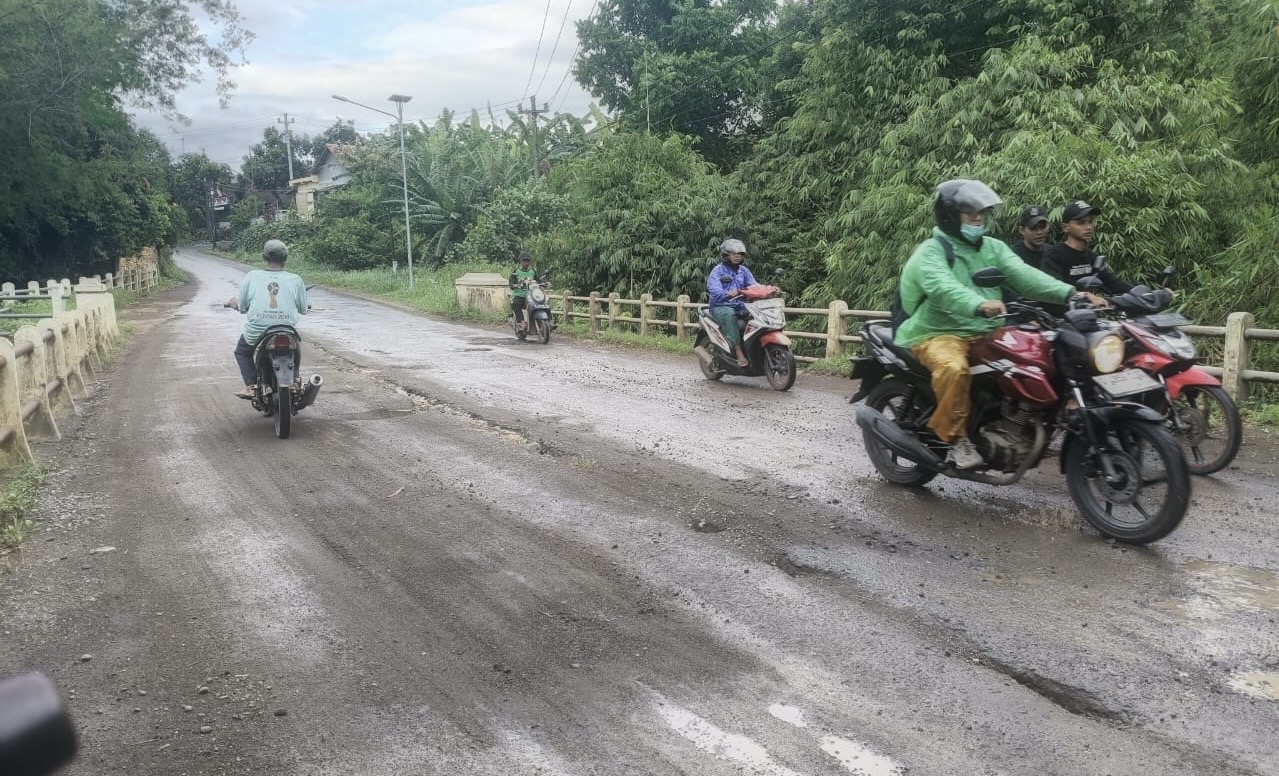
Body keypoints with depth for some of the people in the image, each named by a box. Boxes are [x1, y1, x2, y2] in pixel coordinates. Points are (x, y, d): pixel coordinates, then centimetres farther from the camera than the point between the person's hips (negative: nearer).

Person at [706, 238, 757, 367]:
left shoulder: (744, 270, 17)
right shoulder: (718, 271, -1)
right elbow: (715, 292, -16)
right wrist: (729, 294, -36)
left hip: (740, 305, 5)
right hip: (720, 307, -5)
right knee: (729, 315, -39)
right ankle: (739, 353, -41)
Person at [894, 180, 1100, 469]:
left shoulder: (994, 248, 16)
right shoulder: (930, 252, -6)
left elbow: (1023, 275, 0)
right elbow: (943, 288, -27)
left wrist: (1069, 293, -17)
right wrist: (979, 305, -47)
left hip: (986, 333, 6)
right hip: (939, 334, -6)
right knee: (954, 368, -37)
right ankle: (955, 437, -21)